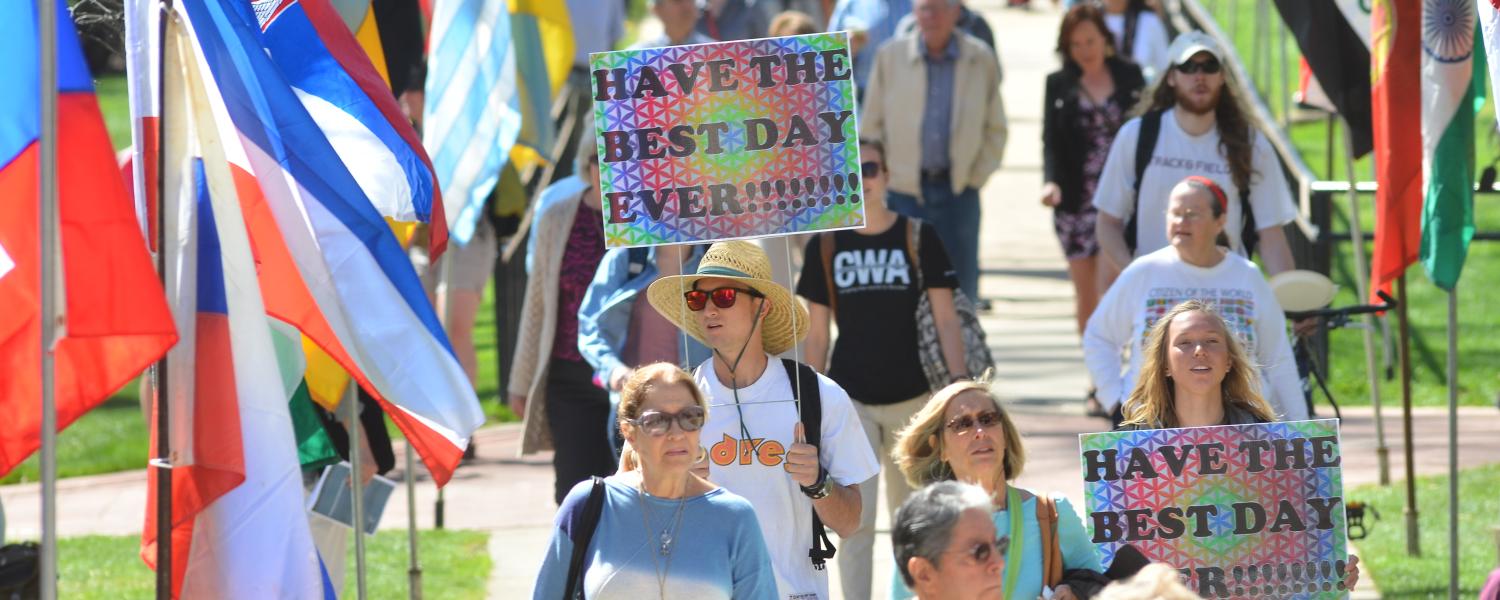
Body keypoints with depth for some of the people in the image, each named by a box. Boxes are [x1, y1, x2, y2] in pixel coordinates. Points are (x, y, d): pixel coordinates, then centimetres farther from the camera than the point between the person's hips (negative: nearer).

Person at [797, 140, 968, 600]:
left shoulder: (918, 239, -1)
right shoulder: (824, 247, 1)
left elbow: (945, 318, -1)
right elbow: (817, 334, 6)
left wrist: (960, 383, -9)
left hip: (911, 397, 0)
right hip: (850, 399, 0)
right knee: (855, 521, -7)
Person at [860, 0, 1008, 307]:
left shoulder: (981, 60, 3)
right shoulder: (890, 57, 3)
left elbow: (995, 129, 10)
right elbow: (871, 126, 7)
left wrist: (977, 176, 0)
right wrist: (885, 176, -1)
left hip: (958, 189, 0)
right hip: (904, 189, 0)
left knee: (960, 287, 1)